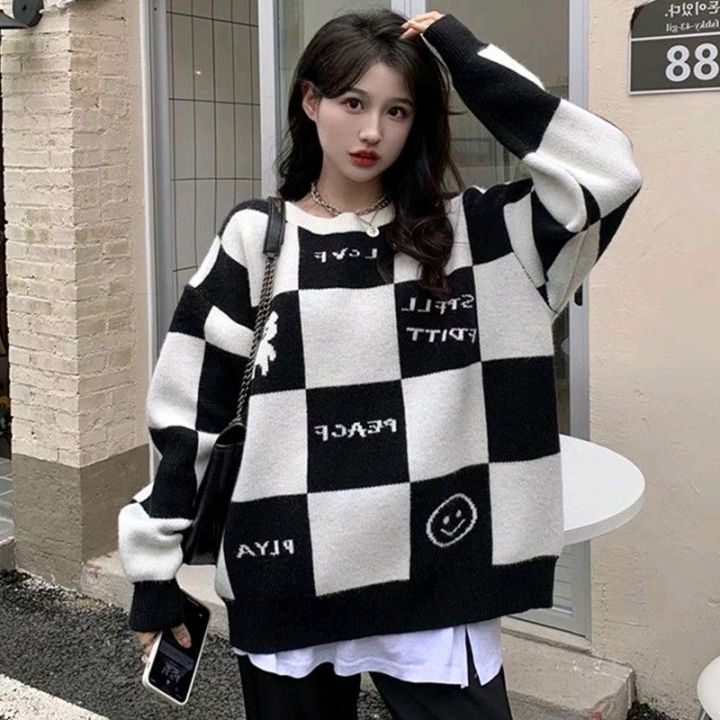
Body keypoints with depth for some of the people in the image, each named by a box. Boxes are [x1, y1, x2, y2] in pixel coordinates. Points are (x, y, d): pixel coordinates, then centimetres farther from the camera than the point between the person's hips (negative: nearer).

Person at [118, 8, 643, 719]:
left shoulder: (468, 232, 2)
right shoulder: (253, 241, 1)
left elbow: (606, 172, -11)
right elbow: (189, 411, 2)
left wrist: (469, 61, -8)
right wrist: (156, 568, 1)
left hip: (434, 583, 0)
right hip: (286, 583, 1)